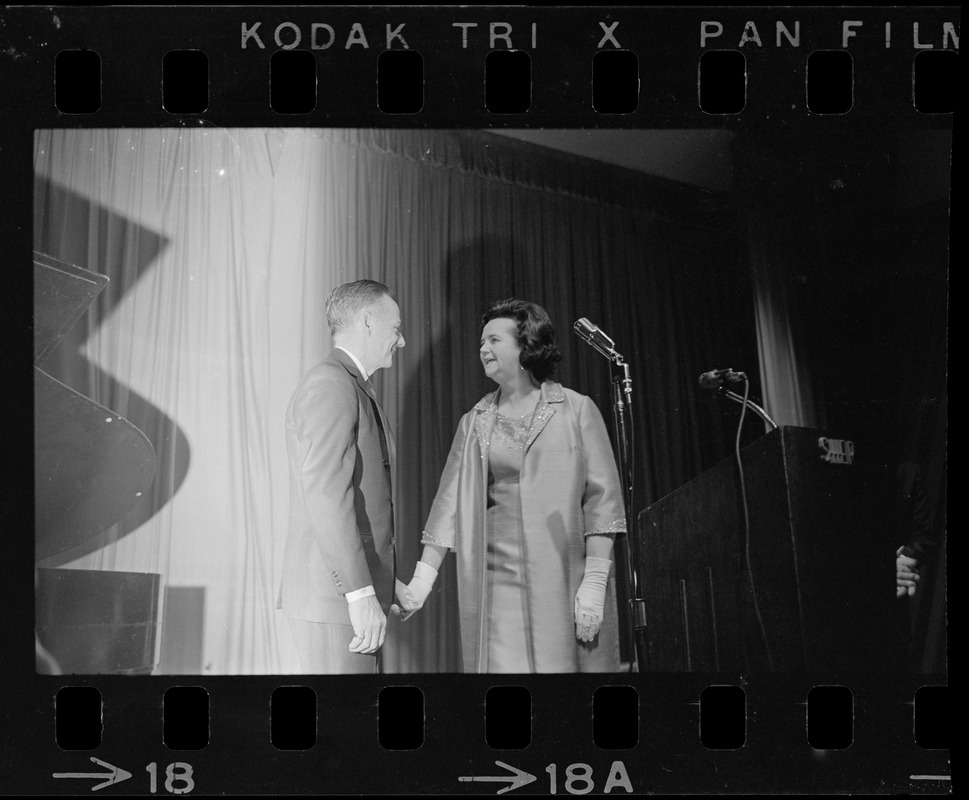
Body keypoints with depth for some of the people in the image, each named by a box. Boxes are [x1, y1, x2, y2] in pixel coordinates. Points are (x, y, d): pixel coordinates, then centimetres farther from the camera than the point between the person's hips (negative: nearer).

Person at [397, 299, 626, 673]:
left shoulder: (577, 410, 3)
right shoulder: (474, 423, 13)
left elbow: (602, 499, -2)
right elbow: (450, 502, 8)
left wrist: (594, 582, -10)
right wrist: (423, 578, -1)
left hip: (565, 579, -2)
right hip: (497, 582, 3)